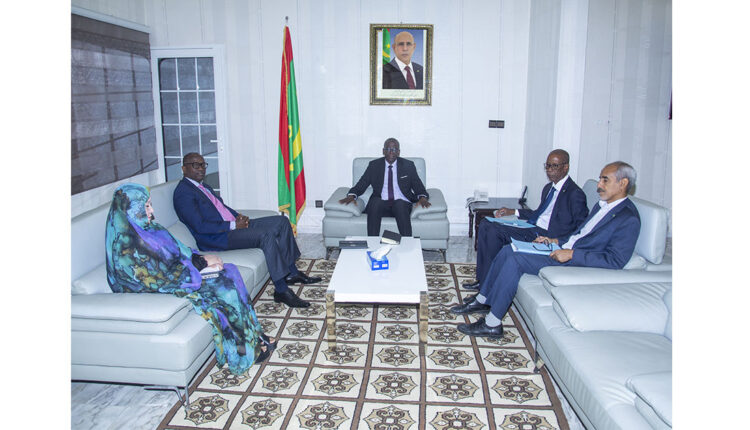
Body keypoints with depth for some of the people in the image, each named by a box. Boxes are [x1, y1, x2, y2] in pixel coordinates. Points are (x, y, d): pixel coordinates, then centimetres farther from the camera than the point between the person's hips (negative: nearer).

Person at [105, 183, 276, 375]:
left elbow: (178, 250, 11)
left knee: (229, 273, -6)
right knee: (225, 291, -16)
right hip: (156, 295, -9)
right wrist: (201, 263, -16)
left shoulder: (146, 229, 4)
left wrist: (201, 257, -7)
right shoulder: (126, 246, -25)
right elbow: (162, 280, -24)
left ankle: (254, 336, -3)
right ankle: (249, 349, -1)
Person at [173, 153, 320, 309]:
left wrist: (238, 216, 4)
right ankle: (281, 290, -26)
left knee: (281, 221, 1)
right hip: (217, 237, -10)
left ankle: (291, 273, 4)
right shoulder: (183, 192, -10)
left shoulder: (203, 186, 21)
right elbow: (200, 226, -19)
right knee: (266, 235, -30)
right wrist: (233, 225, -19)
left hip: (234, 225, 10)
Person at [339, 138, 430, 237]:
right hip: (381, 204, 1)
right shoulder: (374, 165, 12)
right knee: (375, 201, -33)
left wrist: (422, 198, -15)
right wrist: (351, 196, -12)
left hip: (402, 203, 0)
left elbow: (418, 187, 8)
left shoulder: (408, 165, 11)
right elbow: (361, 185, 9)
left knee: (400, 204, -35)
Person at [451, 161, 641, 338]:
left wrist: (572, 254, -24)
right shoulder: (602, 206, 16)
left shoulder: (629, 219, -13)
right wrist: (555, 240, 8)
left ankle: (492, 324, -14)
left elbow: (616, 260, -22)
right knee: (508, 250, 0)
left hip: (578, 264, -10)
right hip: (564, 250, 10)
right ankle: (482, 300, 10)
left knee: (516, 259, -22)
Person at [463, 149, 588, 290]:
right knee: (485, 224, -4)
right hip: (533, 229, 9)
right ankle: (482, 279, -6)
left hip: (547, 237, -9)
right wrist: (513, 211, 20)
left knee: (494, 230, -23)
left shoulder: (575, 194, -10)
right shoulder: (548, 188, 18)